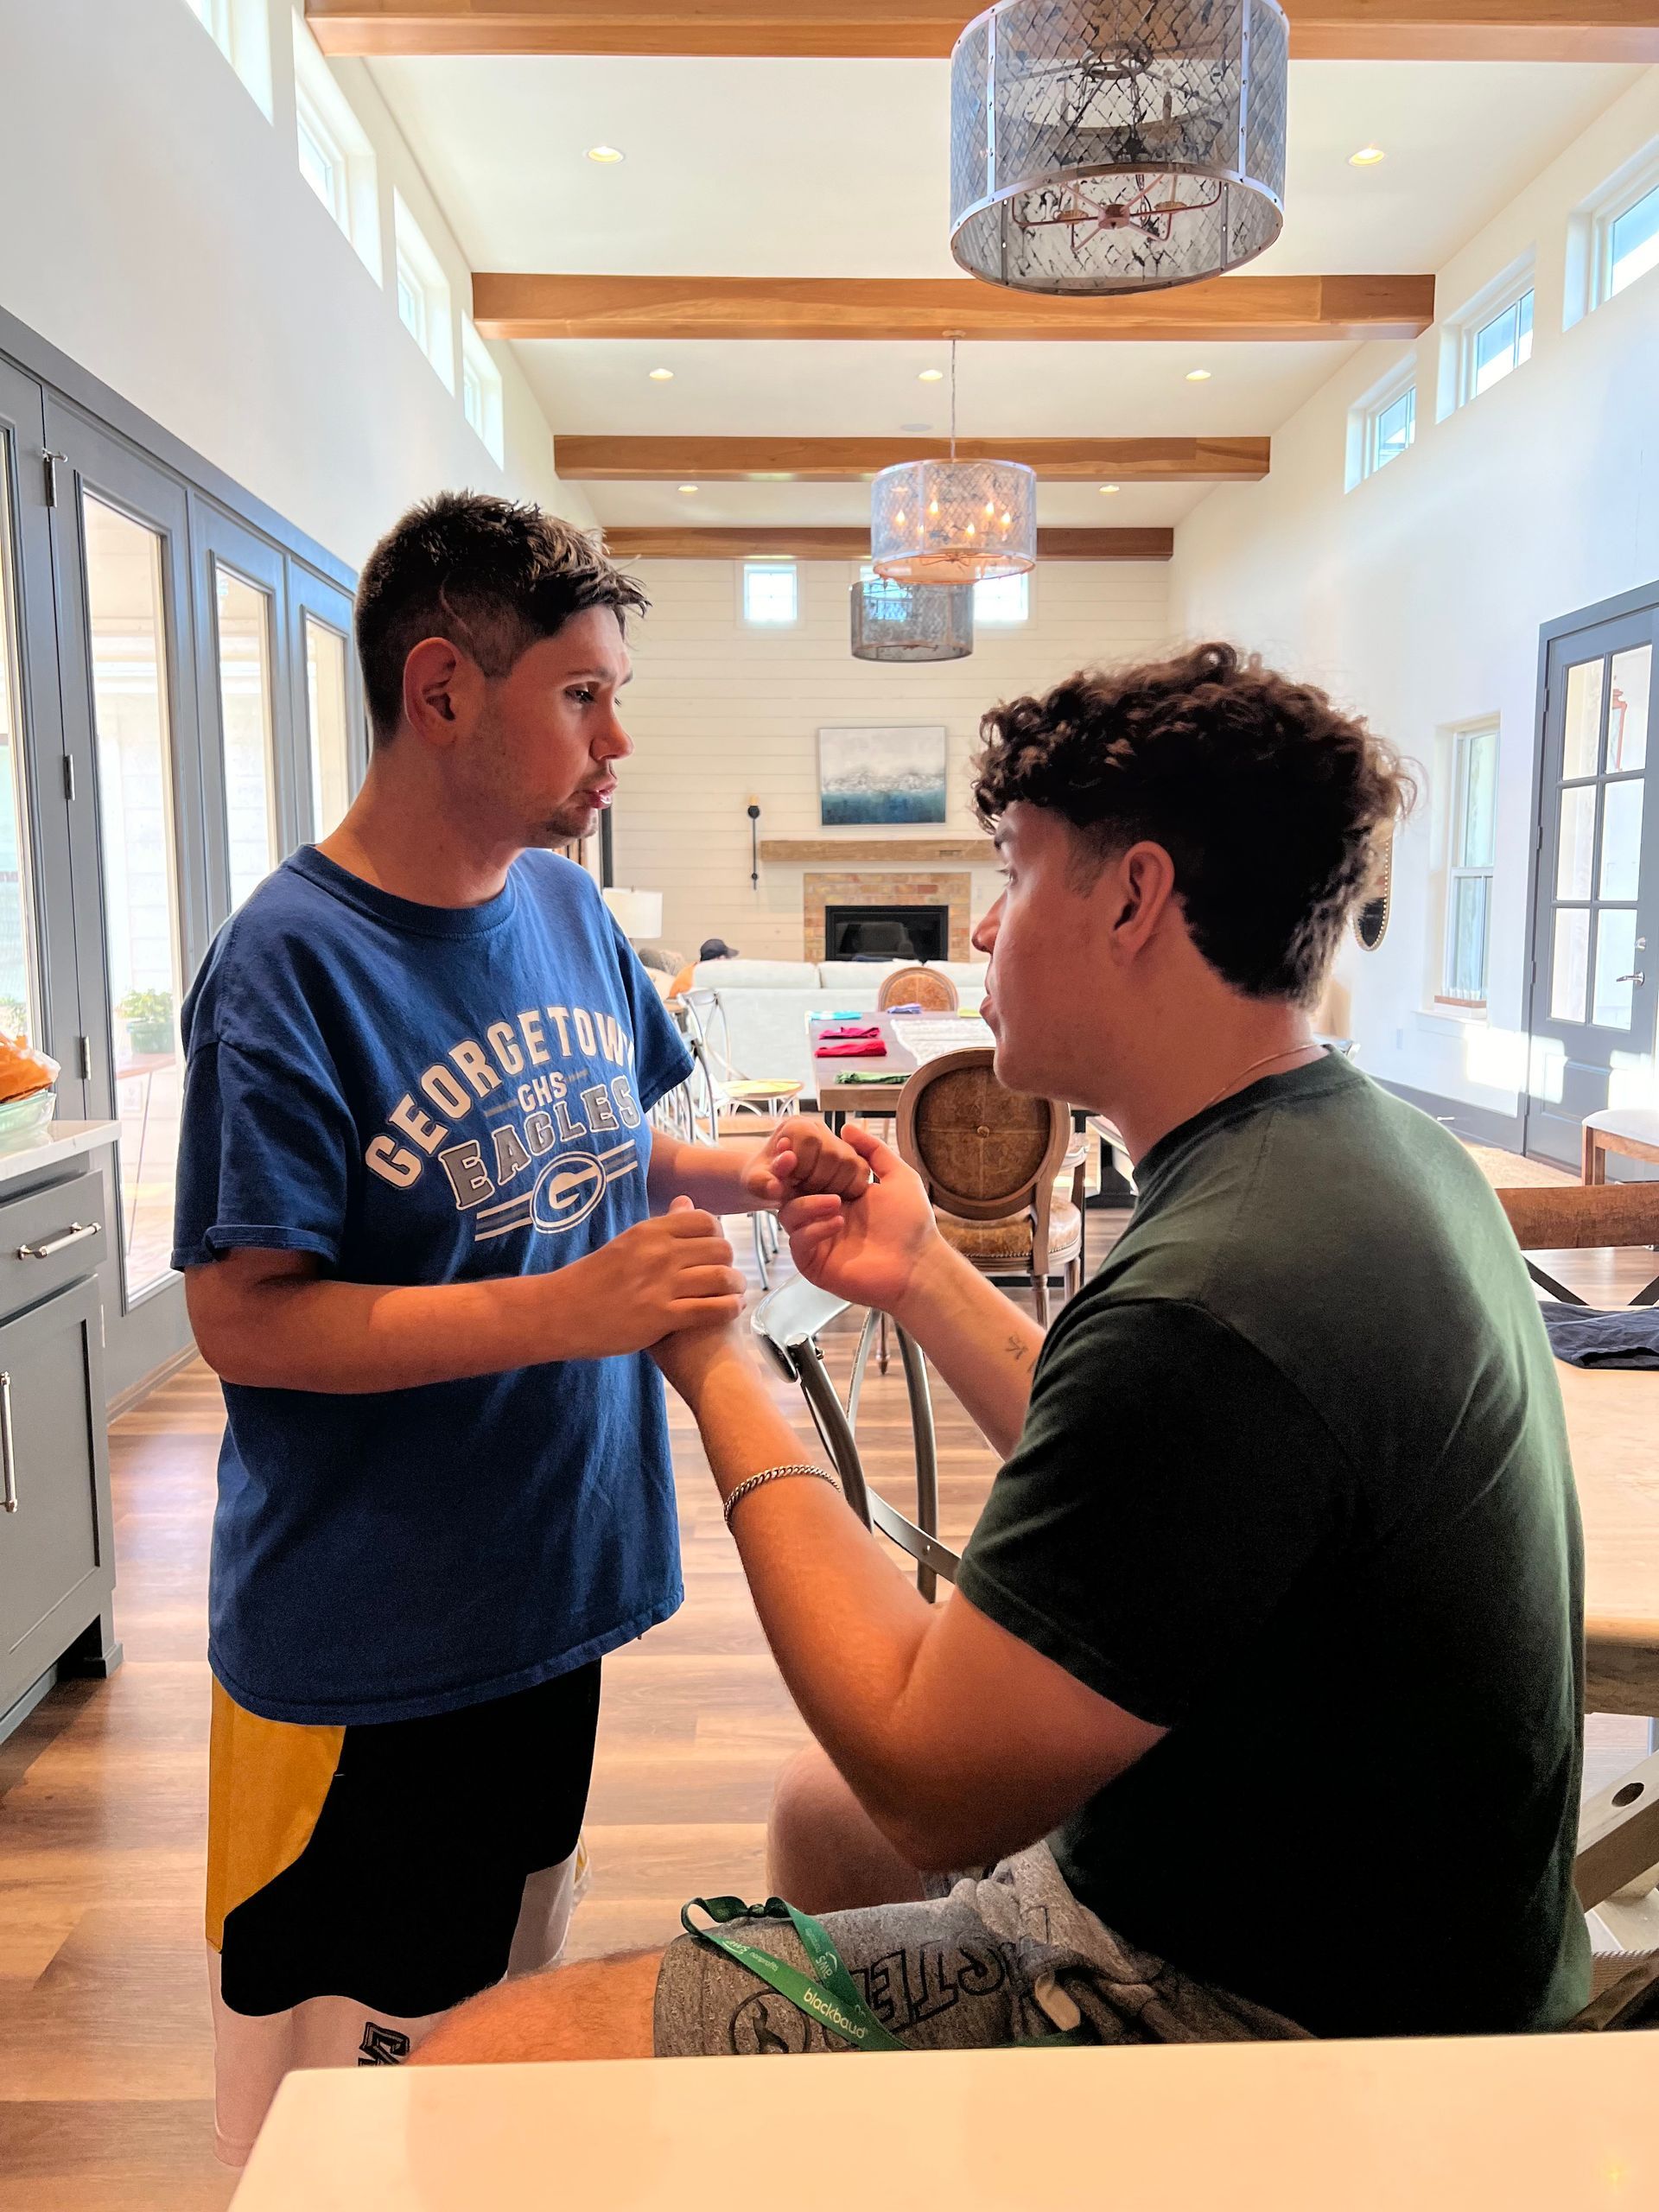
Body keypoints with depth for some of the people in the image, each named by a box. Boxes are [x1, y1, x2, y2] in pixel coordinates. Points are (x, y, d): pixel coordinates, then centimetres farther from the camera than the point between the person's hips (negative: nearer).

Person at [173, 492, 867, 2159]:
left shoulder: (567, 906, 1)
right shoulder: (291, 962, -20)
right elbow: (244, 1319, -21)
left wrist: (735, 1173, -5)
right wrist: (573, 1308, -29)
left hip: (552, 1589, 7)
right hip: (362, 1655, -6)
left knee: (507, 2016, 27)